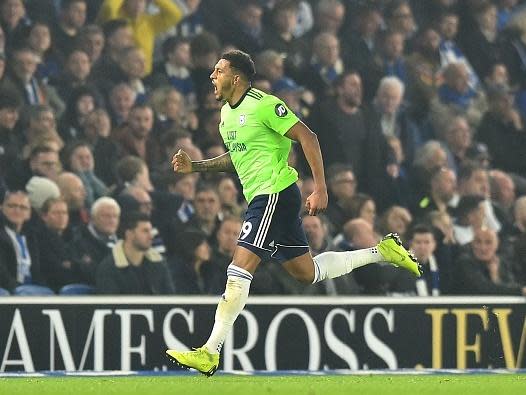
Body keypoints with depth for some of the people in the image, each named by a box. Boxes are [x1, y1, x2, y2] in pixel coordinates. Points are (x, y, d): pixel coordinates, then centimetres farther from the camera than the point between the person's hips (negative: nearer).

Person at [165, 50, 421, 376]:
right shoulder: (227, 113, 15)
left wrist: (320, 189, -20)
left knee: (240, 269, -15)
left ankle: (210, 353, -17)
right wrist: (195, 166, 14)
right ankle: (382, 252, 27)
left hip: (276, 193, -10)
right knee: (307, 272, 15)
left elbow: (307, 137, -16)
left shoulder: (263, 105, -14)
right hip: (261, 198, 10)